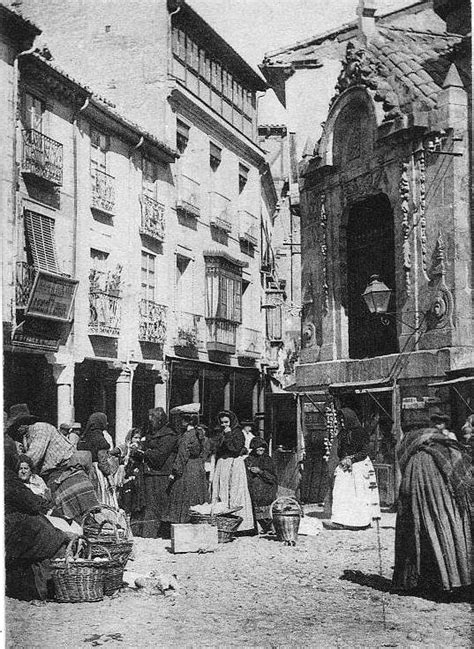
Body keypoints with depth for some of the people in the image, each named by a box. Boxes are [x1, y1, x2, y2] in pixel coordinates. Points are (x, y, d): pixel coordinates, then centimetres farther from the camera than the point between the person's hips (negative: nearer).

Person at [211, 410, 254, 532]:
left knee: (235, 493, -10)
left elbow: (236, 448, -16)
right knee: (221, 493, 2)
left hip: (234, 465, -7)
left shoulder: (238, 433, -3)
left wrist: (228, 435, -12)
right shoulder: (222, 434, 18)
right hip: (221, 466, 7)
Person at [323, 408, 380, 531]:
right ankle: (340, 522, -5)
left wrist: (351, 459, -15)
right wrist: (343, 460, -2)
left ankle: (365, 521, 2)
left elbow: (364, 452, -8)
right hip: (344, 466, 6)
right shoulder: (342, 434, 13)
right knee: (341, 492, -3)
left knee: (360, 493, -5)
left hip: (359, 466, -6)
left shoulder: (360, 433, -5)